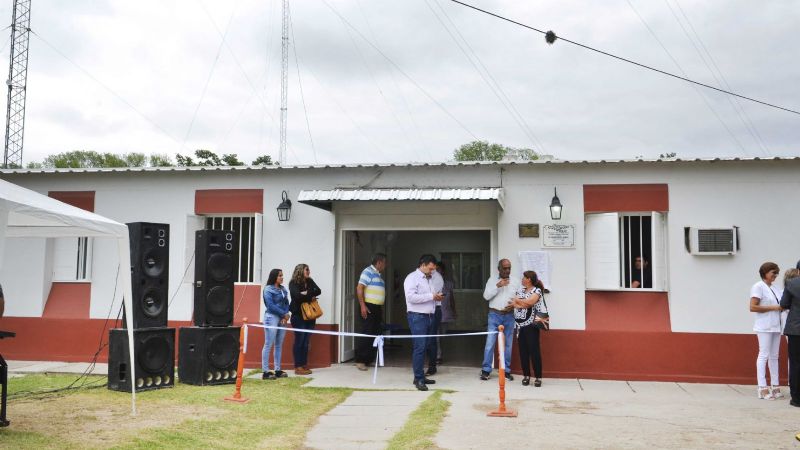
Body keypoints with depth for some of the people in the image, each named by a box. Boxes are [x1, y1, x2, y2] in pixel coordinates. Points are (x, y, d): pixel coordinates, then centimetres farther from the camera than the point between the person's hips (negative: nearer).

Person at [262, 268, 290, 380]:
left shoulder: (283, 289, 13)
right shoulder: (268, 289, -6)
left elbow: (286, 303, 10)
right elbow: (271, 305, -13)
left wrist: (285, 317, -6)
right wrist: (284, 314, -11)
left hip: (282, 319, 7)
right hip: (271, 317, -7)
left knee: (279, 345, 9)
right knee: (268, 345, -5)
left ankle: (278, 370, 15)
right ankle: (266, 372, -3)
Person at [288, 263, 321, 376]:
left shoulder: (310, 281, 11)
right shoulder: (294, 283, -7)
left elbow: (318, 291, -3)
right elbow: (298, 296, -21)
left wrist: (307, 293, -15)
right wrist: (311, 297, -10)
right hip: (298, 316, -6)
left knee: (306, 341, 8)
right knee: (299, 341, -4)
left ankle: (304, 365, 13)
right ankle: (298, 367, 0)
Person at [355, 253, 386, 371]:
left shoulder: (378, 275, 19)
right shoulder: (368, 272, -8)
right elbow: (359, 288, -16)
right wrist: (362, 305, -21)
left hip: (377, 308, 9)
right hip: (368, 307, -9)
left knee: (376, 334, 9)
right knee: (366, 334, -8)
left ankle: (369, 359, 16)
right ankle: (360, 360, -3)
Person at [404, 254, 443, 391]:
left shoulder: (428, 279, 19)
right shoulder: (412, 278, -7)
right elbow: (411, 297, -20)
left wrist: (437, 297, 7)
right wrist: (431, 296, -17)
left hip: (428, 316, 8)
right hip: (417, 317, -8)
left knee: (424, 347, 11)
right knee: (419, 347, -10)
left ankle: (420, 376, 18)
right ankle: (419, 379, -8)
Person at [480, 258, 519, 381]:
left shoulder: (515, 282, 8)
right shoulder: (492, 281, 3)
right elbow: (486, 296, -6)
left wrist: (514, 305, -12)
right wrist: (498, 286, -15)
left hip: (509, 316, 2)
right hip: (494, 315, -2)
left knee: (508, 344, 5)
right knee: (490, 343, -5)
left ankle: (506, 371, 13)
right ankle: (486, 370, 1)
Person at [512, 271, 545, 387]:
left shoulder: (537, 290, -3)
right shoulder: (520, 290, 15)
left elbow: (529, 302, -19)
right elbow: (514, 303, 3)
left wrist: (518, 300, -2)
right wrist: (524, 304, -13)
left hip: (531, 325, -6)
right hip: (520, 324, 6)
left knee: (534, 350, -5)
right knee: (523, 351, 5)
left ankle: (538, 377, -1)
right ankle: (526, 376, 13)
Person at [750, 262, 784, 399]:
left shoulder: (774, 287, 14)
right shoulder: (758, 287, -7)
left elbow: (778, 305, 21)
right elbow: (753, 307, -14)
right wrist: (773, 308, -14)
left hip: (776, 326, 7)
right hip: (764, 327, -7)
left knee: (774, 356, 10)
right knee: (764, 355, -6)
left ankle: (775, 386, 16)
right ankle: (762, 388, -4)